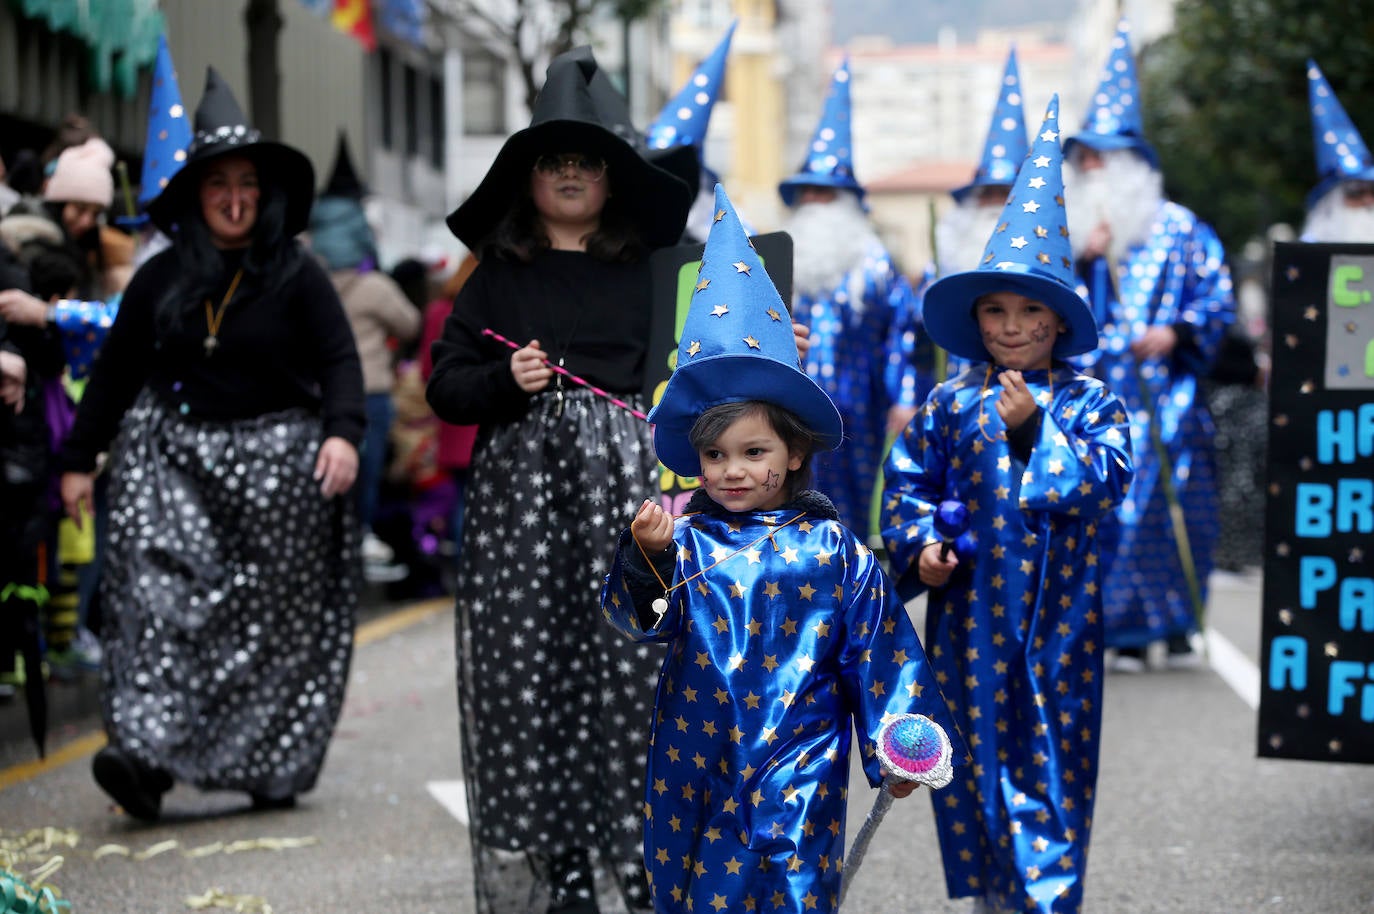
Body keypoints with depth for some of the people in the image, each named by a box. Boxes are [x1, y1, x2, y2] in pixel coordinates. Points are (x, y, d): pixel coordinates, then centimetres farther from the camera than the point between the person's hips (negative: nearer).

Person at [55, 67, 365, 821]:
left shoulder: (296, 275, -2)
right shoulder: (161, 279, 6)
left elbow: (339, 360, -2)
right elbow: (115, 371, 12)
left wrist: (343, 432, -20)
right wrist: (79, 460, 12)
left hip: (278, 463, -2)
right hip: (176, 457, 2)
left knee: (276, 617, 1)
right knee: (158, 593, -13)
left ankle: (274, 769, 9)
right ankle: (148, 757, -17)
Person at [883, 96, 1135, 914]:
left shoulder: (1088, 402, -2)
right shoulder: (951, 403, 4)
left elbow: (1105, 483, -14)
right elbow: (909, 481, 10)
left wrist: (1034, 428, -21)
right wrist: (920, 546, -6)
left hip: (1053, 615, -2)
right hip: (967, 611, 3)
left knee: (1048, 753, 0)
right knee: (972, 753, 10)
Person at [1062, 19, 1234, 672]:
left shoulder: (1178, 230, 6)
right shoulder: (1071, 233, 12)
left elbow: (1218, 297, 3)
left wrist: (1177, 332, -14)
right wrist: (1082, 262, -7)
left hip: (1166, 401, -1)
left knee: (1174, 509, -4)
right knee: (1105, 511, -4)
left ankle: (1180, 626, 6)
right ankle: (1129, 635, 1)